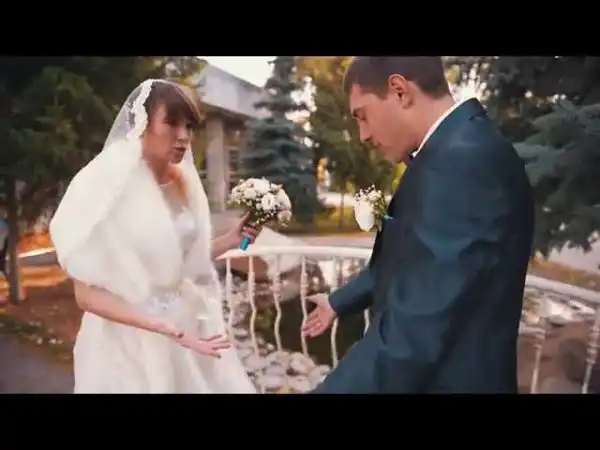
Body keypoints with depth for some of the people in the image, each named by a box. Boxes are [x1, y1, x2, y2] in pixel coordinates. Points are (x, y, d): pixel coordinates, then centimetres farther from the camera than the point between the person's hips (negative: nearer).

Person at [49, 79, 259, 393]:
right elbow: (87, 293, -14)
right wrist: (163, 328, -24)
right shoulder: (107, 187, -16)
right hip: (133, 343, -5)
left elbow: (179, 258, 8)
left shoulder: (184, 184, -1)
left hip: (188, 328, 6)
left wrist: (229, 241, -2)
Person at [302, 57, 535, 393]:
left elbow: (415, 327, -33)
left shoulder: (463, 159, -27)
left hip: (448, 379, -8)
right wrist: (339, 302, 22)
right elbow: (405, 259, 12)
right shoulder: (456, 149, 4)